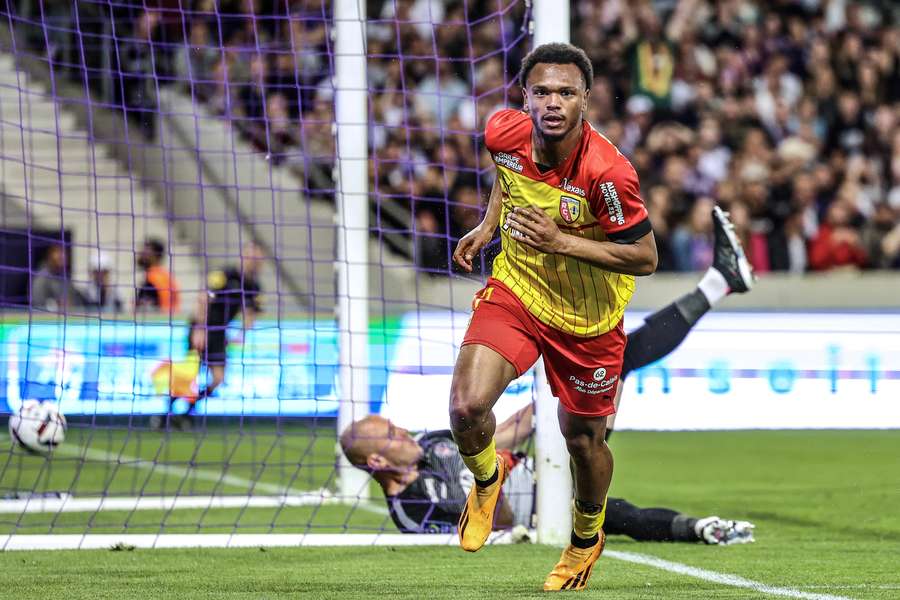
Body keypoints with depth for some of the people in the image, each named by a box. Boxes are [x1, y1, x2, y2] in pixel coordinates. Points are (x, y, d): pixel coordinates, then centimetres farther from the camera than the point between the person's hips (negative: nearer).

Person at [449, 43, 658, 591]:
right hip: (515, 287, 2)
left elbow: (645, 257, -23)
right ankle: (487, 479, 17)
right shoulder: (505, 133, -16)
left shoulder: (607, 173, -30)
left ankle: (587, 535, 46)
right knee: (468, 406, -19)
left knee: (583, 438, 13)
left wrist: (561, 241, -30)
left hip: (587, 318, -2)